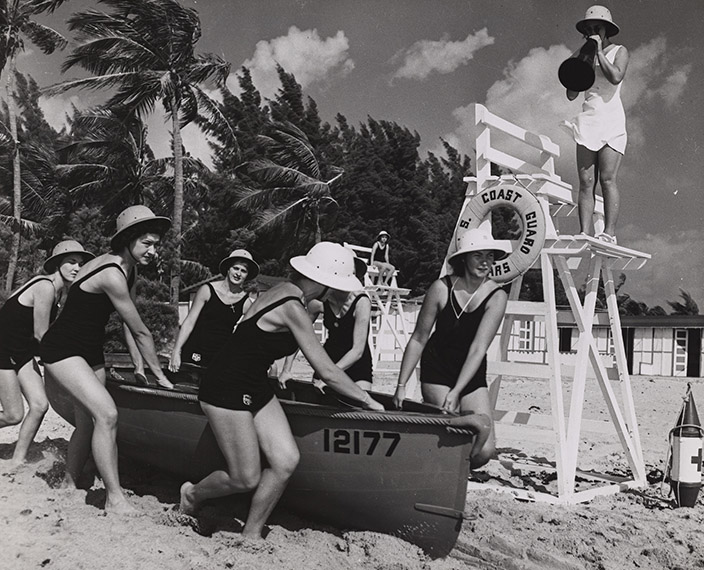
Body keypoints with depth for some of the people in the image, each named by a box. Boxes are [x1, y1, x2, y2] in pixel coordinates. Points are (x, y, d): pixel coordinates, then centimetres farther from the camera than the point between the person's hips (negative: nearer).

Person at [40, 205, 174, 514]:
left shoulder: (129, 269, 4)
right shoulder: (112, 274, -27)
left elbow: (129, 325, 11)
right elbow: (140, 331, -20)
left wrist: (140, 365, 9)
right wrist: (159, 374, -11)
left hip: (90, 350, 10)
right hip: (62, 349, -10)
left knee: (88, 423, 14)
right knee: (107, 414, -20)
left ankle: (69, 485, 31)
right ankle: (115, 498, -14)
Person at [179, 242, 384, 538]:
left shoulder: (285, 291, 5)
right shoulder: (293, 308, -23)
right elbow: (328, 372, -19)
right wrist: (367, 400, -7)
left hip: (254, 388, 9)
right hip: (227, 390, -9)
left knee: (286, 461, -2)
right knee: (246, 479, -1)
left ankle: (251, 533, 14)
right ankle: (193, 494, 28)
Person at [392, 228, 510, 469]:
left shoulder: (496, 296, -12)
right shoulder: (441, 288, -12)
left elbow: (478, 349, -20)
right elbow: (418, 339, -6)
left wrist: (456, 392, -28)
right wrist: (401, 385, -8)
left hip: (473, 376, 2)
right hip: (437, 370, -2)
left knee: (484, 451, -7)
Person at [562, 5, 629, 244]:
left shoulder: (619, 51, 8)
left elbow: (616, 77, -14)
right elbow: (571, 94, 12)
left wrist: (599, 52, -6)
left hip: (611, 119, -4)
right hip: (588, 119, 4)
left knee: (607, 178, -12)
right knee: (586, 181, -4)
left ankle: (609, 233, -13)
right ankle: (584, 234, -7)